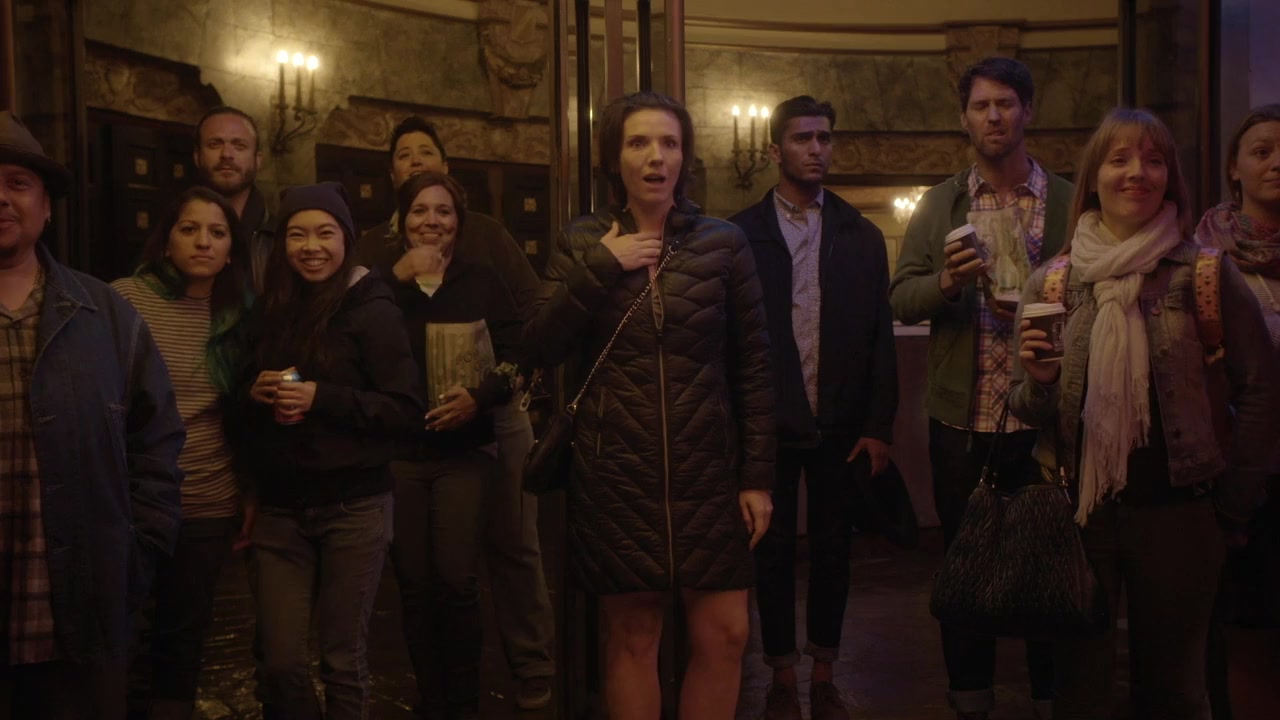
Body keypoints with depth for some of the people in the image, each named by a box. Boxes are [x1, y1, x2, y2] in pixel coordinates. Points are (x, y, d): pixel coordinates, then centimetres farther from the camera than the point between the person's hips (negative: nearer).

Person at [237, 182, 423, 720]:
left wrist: (322, 398, -20)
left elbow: (407, 411, -12)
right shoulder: (268, 312, 7)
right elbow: (244, 405, 15)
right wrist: (255, 393, -7)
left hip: (353, 508, -4)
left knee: (343, 660, 7)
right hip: (280, 509, 4)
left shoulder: (372, 310, -6)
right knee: (280, 662, 5)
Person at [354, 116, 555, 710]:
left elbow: (530, 305, 0)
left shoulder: (484, 233, 6)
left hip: (494, 412, -1)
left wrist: (512, 377, -12)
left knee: (512, 542, 4)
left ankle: (532, 668, 16)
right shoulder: (375, 246, 9)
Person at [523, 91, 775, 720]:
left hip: (708, 468, 0)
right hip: (615, 471, 0)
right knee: (631, 635, 7)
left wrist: (758, 474, 0)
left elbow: (753, 364, 4)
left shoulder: (724, 242, 3)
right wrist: (599, 267, -11)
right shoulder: (583, 243, 5)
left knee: (724, 634, -1)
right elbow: (539, 349, -3)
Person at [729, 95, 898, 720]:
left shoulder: (861, 237, 5)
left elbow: (880, 338, 3)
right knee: (773, 549, 9)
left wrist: (879, 426, -2)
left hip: (840, 423, 2)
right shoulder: (740, 235, -2)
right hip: (769, 424, -2)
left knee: (833, 549, 11)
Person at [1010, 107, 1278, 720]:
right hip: (1077, 508, 1)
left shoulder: (1207, 274, -4)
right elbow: (1025, 410, 6)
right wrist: (1037, 381, -16)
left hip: (1175, 509, -1)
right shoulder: (1050, 283, 1)